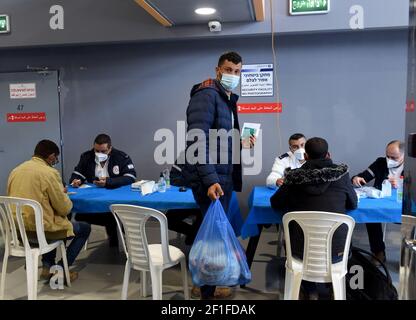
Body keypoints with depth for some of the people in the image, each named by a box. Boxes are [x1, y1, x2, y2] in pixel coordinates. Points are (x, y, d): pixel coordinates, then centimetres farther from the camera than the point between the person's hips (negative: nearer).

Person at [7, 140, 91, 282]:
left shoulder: (16, 170, 6)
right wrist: (63, 195, 8)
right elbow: (64, 209, -14)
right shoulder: (49, 172, -16)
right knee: (85, 228, 13)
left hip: (18, 229, 8)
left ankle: (48, 266, 30)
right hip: (40, 230, -8)